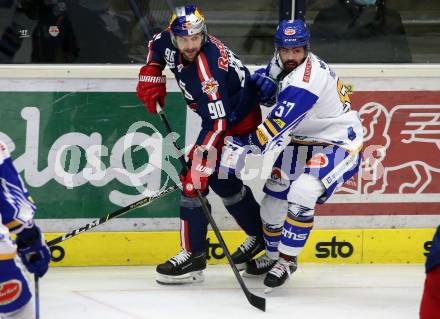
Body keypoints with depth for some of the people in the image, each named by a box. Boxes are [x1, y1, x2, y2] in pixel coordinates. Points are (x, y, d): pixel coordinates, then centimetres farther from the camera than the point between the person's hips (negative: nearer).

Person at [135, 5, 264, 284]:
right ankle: (261, 236, 37)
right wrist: (151, 74, 0)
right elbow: (157, 45, 16)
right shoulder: (170, 42, -12)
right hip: (216, 114, 10)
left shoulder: (208, 71, -35)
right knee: (222, 180, 19)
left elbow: (219, 124, -39)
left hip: (237, 120, -10)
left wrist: (200, 163, -44)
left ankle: (193, 256, -9)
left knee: (200, 177, -15)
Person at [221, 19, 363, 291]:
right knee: (274, 195, 13)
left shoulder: (307, 79, -32)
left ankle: (287, 261, -9)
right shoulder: (282, 64, -4)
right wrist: (264, 79, -9)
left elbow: (277, 126, -34)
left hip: (337, 144, -10)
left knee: (300, 197, -25)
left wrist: (243, 147, -30)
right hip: (303, 142, 10)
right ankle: (273, 256, 31)